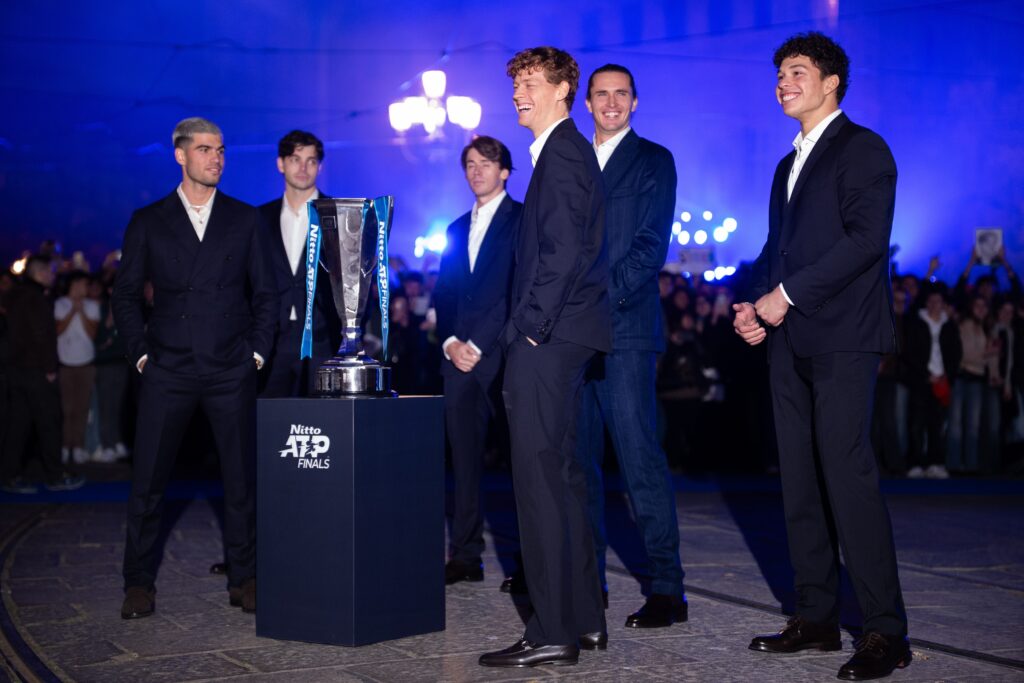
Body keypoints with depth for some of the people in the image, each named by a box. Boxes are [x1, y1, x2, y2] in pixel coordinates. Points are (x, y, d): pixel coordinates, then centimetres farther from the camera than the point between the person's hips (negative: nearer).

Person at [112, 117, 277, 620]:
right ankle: (139, 584, 11)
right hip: (168, 371, 0)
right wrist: (140, 353, 2)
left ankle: (244, 580, 14)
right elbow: (126, 295, 10)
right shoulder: (147, 221, 7)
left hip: (231, 371, 1)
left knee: (242, 479, 3)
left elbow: (265, 292, 11)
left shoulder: (245, 219, 9)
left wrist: (257, 351, 2)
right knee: (148, 480, 0)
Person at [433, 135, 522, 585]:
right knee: (464, 459, 4)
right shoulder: (457, 229, 22)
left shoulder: (522, 220, 2)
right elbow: (443, 295, 19)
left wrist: (479, 344, -11)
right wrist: (449, 342, 1)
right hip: (459, 358, 6)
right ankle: (465, 556, 9)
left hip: (503, 356, -6)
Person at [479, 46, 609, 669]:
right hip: (558, 338, 11)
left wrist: (532, 325, -18)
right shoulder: (566, 150, 21)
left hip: (547, 339, -11)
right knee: (561, 475, 15)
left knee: (541, 479, -9)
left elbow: (564, 251, -20)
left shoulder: (561, 152, -11)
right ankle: (585, 618, 23)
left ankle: (554, 633, -5)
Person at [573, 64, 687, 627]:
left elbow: (652, 244, -6)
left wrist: (603, 296, -15)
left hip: (625, 327, -6)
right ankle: (588, 576, 17)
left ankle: (667, 588, -8)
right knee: (579, 457, 8)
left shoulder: (653, 160, 4)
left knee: (639, 455, -11)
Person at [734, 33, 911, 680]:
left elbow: (867, 239, -15)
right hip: (790, 341, 8)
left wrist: (786, 294, -15)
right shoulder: (789, 164, 23)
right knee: (800, 482, 7)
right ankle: (816, 617, 13)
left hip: (843, 339, -8)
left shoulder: (863, 149, -3)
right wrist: (753, 305, 6)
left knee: (848, 474, -13)